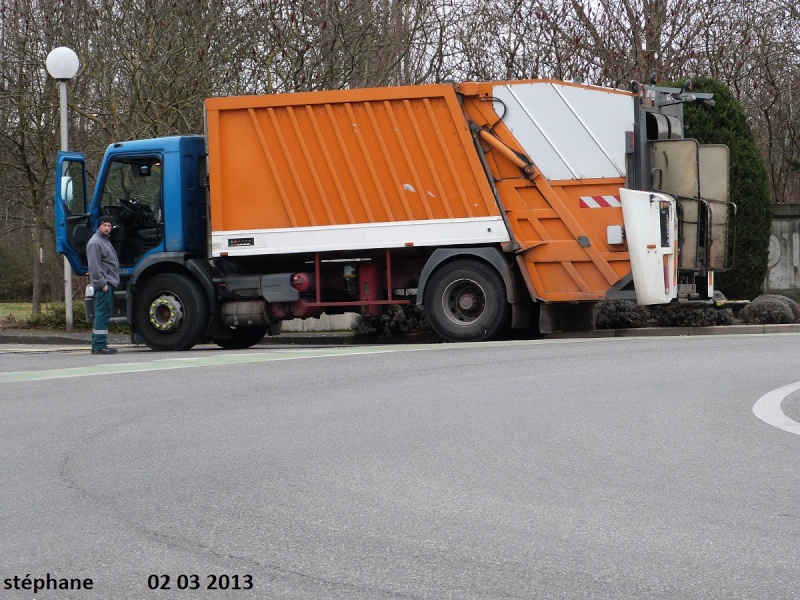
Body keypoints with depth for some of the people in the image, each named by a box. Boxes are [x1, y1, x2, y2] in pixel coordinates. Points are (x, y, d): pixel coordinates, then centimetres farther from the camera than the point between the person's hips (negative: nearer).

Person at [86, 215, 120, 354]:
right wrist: (101, 283, -21)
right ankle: (100, 345, -14)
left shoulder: (106, 241, 22)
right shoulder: (95, 243, -11)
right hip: (103, 284, -10)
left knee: (103, 315, 11)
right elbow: (94, 266, -18)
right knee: (102, 313, -12)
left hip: (109, 283, 10)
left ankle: (97, 345, 15)